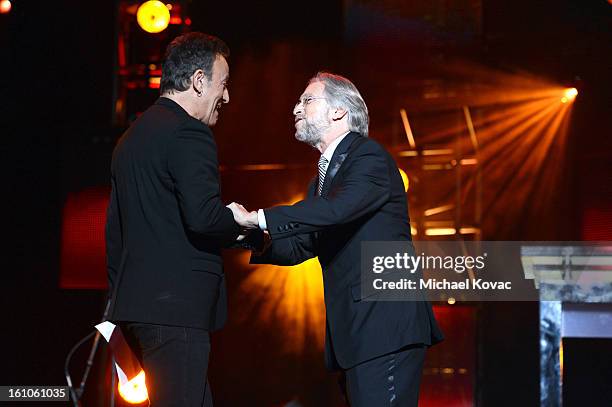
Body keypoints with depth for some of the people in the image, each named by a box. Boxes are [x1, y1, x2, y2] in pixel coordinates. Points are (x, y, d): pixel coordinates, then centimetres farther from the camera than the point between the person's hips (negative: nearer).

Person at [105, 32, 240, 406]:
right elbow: (203, 216, -23)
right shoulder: (190, 133, -11)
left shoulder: (131, 136, 20)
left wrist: (120, 298, 27)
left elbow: (114, 230, 23)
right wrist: (244, 224, -3)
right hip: (177, 306, -10)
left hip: (137, 302, 10)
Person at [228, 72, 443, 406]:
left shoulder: (370, 158, -6)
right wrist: (250, 235, -1)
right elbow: (297, 247, 17)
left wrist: (256, 218, -24)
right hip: (353, 331, 9)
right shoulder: (324, 176, 23)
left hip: (386, 326, -9)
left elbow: (337, 209, -25)